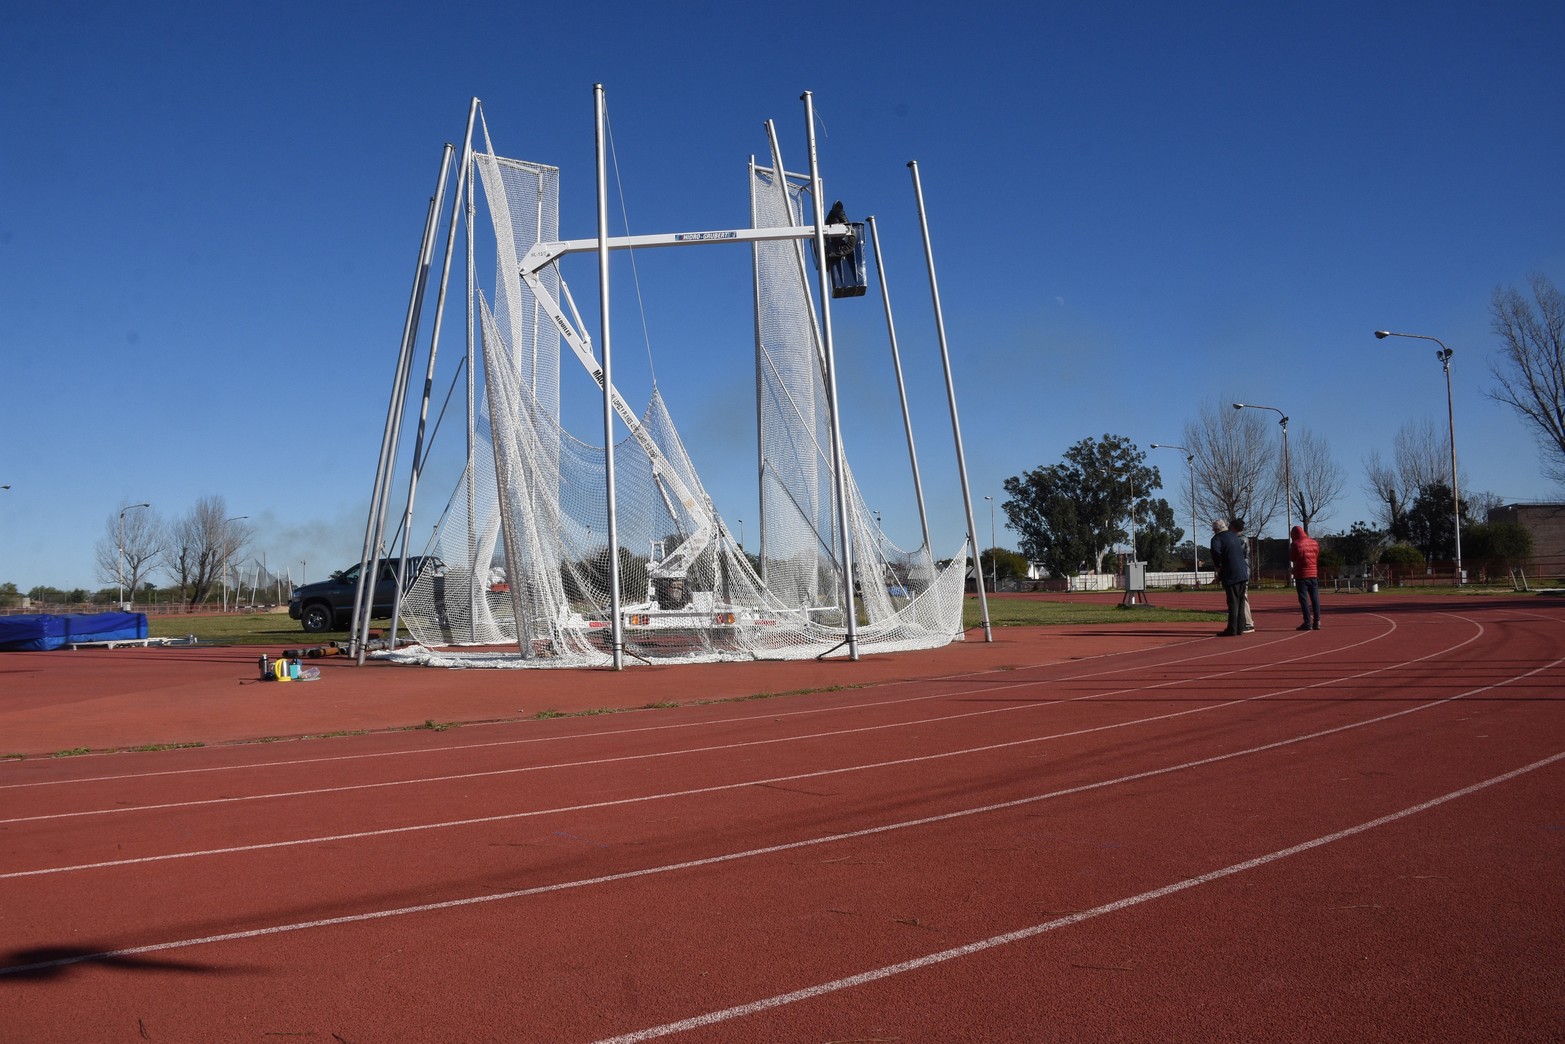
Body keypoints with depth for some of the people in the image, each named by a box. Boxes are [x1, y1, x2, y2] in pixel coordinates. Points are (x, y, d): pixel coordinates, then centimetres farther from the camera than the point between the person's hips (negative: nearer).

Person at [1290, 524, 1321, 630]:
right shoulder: (1314, 543, 6)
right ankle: (1317, 622, 7)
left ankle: (1308, 623, -7)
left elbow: (1291, 558, 1)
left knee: (1304, 599, -3)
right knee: (1315, 599, 8)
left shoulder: (1295, 544, -10)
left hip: (1301, 575, -5)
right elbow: (1317, 557, 16)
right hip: (1314, 574, 5)